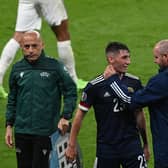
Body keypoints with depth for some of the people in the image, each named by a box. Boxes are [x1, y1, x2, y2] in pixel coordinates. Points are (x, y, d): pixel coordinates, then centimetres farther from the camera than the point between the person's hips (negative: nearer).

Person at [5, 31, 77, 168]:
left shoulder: (55, 67, -5)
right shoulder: (17, 69, 7)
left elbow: (71, 92, 0)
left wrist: (65, 117, -10)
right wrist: (9, 125, 12)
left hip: (45, 132, -4)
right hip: (22, 131, 4)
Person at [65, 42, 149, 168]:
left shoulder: (134, 83, 3)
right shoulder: (95, 86, -7)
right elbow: (80, 115, -1)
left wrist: (146, 144, 15)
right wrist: (72, 145, -2)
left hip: (132, 145, 2)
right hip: (106, 147, -2)